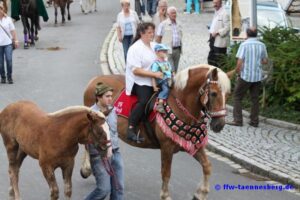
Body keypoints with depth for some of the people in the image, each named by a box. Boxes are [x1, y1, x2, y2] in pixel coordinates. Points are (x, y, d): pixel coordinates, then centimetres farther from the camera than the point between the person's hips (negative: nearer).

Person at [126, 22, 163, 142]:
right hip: (139, 82, -8)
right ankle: (131, 129, -29)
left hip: (154, 82, 8)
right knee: (144, 100, -32)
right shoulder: (135, 48, -11)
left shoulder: (154, 46, 13)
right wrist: (154, 74, -25)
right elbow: (136, 70, -19)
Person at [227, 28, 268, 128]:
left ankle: (238, 120, 3)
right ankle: (254, 121, 14)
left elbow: (239, 62, -15)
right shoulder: (262, 45, 2)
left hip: (245, 76, -4)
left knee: (237, 97, 8)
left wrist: (237, 73, -1)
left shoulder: (244, 45, -11)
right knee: (255, 99, 13)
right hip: (257, 77, 4)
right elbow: (265, 61, 9)